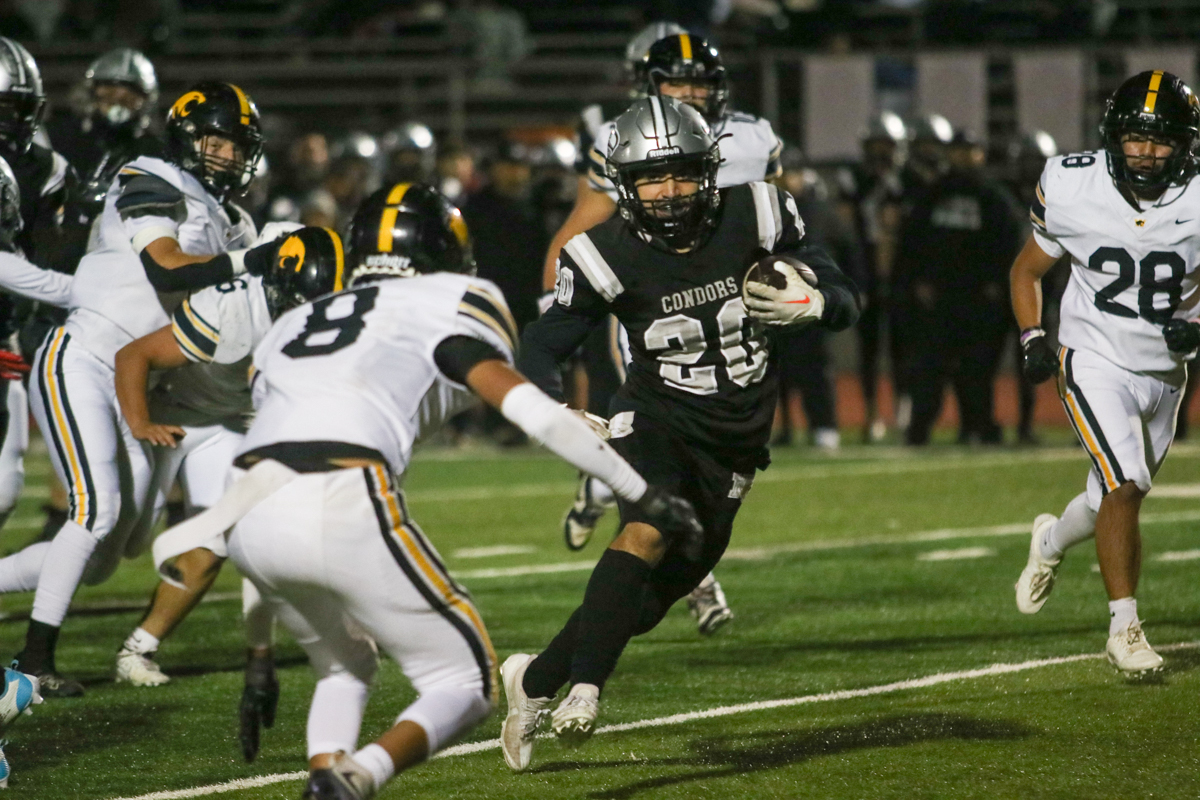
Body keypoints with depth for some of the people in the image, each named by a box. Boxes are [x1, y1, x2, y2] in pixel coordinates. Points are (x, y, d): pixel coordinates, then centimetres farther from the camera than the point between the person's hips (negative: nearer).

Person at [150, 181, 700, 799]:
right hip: (343, 510, -6)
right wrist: (643, 495, 11)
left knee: (343, 667, 31)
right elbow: (537, 414, 2)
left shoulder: (292, 327, 32)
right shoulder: (445, 309, 15)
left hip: (252, 525, 6)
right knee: (464, 684, 9)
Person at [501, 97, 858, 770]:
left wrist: (812, 304, -22)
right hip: (657, 418, -3)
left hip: (733, 446, 3)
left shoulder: (755, 219, -7)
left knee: (656, 593, 6)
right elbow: (542, 348, -1)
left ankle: (538, 678, 25)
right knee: (646, 534, -32)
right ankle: (585, 690, -34)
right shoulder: (610, 256, -11)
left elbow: (846, 301, 2)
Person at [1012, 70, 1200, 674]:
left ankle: (1052, 540, 51)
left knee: (1117, 499, 18)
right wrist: (1033, 342, -10)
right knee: (1124, 487, -20)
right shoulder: (1074, 190, -14)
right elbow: (1027, 269, 3)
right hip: (1095, 362, -3)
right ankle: (1124, 628, -10)